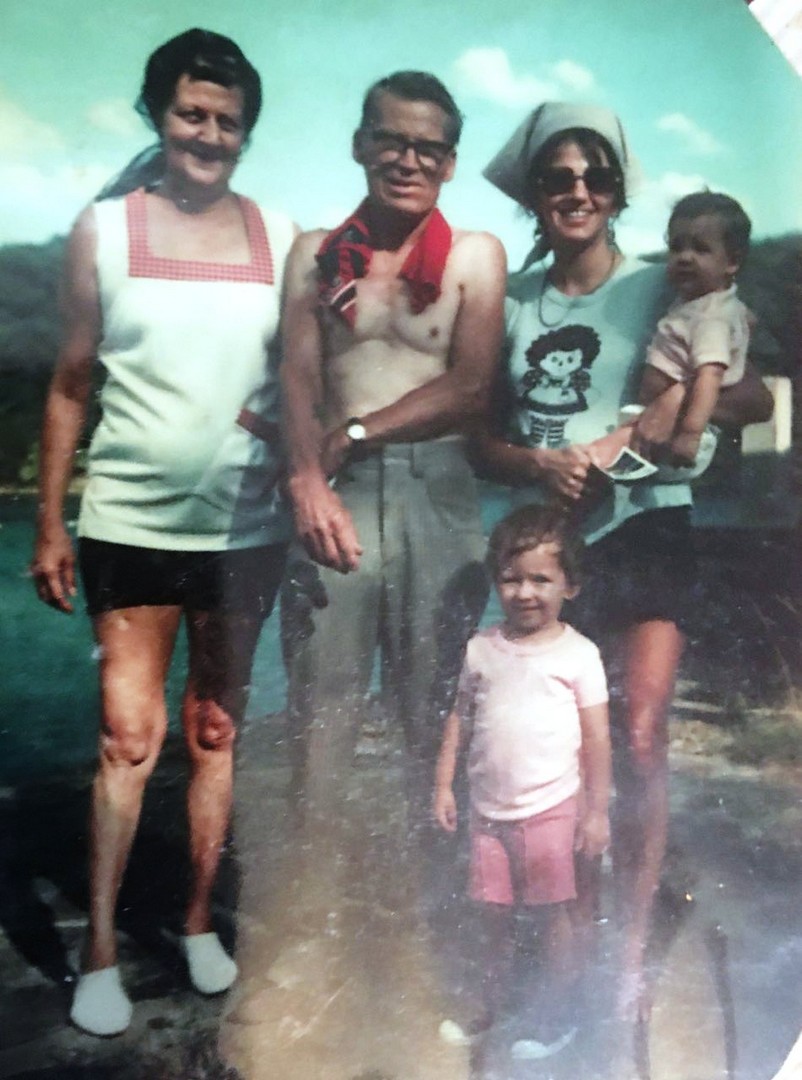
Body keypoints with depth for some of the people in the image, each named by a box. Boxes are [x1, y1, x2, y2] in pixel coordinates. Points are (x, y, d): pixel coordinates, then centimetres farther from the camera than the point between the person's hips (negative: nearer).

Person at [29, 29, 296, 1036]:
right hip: (131, 524, -2)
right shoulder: (104, 229, 1)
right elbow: (70, 386, 2)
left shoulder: (280, 239, 5)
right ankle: (100, 951, 13)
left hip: (244, 526, 2)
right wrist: (50, 524, -1)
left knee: (217, 730, 10)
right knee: (129, 738, -2)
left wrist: (289, 432, -11)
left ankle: (198, 921, 26)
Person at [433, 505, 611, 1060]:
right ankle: (494, 1009, 35)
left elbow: (597, 737, -6)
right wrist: (444, 785, 5)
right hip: (490, 808, 4)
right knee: (495, 916, 15)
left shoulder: (578, 654, -8)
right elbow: (460, 718, 8)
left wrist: (597, 810, -6)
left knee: (554, 914, 7)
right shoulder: (482, 648, 2)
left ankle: (558, 1020, 26)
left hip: (551, 807, -3)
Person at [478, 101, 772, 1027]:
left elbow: (756, 399, -8)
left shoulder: (662, 288, 0)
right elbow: (482, 438, 7)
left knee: (638, 741, -10)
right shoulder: (508, 301, 7)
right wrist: (538, 465, -14)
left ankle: (631, 950, 7)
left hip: (644, 531, -2)